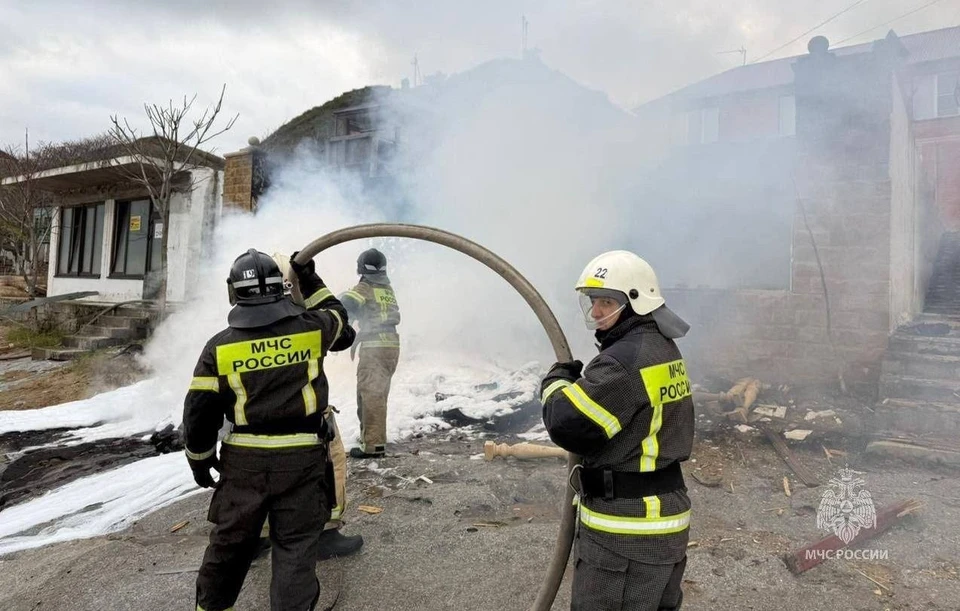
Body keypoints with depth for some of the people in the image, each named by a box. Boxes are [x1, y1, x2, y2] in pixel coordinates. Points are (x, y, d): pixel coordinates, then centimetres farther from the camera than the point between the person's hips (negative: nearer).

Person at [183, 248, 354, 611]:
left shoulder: (219, 346, -5)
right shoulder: (311, 328, -7)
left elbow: (199, 412, -1)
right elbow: (339, 322, 18)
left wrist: (200, 460, 14)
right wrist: (311, 281, 23)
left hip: (244, 461, 2)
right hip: (301, 459, -1)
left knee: (230, 541, 21)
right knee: (295, 547, 8)